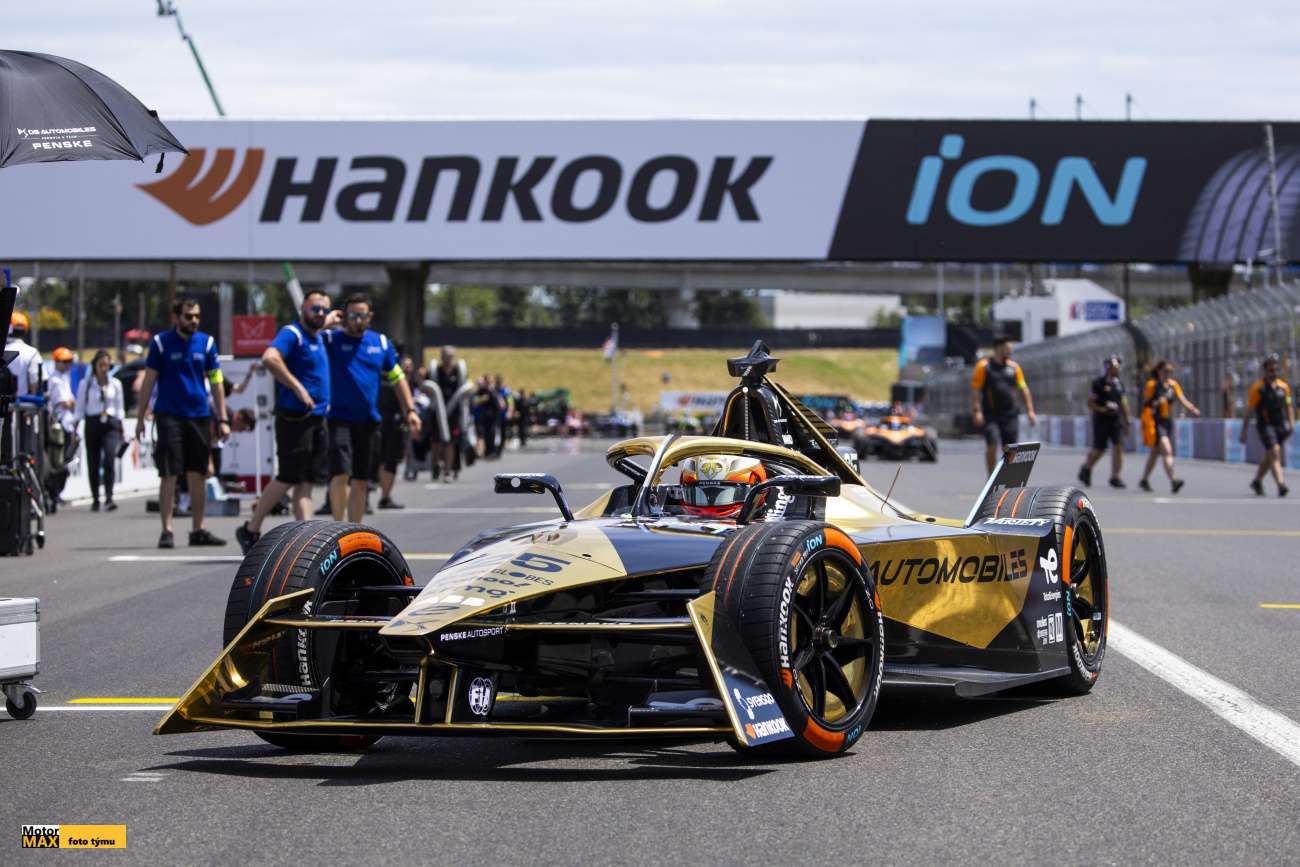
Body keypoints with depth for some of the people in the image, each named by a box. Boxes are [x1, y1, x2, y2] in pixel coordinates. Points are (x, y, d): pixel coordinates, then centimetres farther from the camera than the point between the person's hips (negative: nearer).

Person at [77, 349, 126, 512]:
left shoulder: (115, 384, 9)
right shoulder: (86, 384, 4)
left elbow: (120, 408, 14)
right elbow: (80, 408, 5)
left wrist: (120, 426, 9)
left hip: (110, 425, 0)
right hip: (93, 423, 0)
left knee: (109, 459, -18)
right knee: (93, 463, 3)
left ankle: (109, 498, -20)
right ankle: (95, 499, 14)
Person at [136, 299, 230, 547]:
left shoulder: (206, 342, 7)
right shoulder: (161, 342, -1)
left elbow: (216, 382, 10)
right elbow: (148, 381, 2)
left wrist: (222, 419, 5)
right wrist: (141, 418, -2)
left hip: (199, 416, 3)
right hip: (169, 415, -3)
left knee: (197, 476, 6)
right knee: (169, 475, -6)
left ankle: (198, 530, 13)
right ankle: (167, 531, -3)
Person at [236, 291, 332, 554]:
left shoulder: (317, 337, 16)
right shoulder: (291, 334, -12)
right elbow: (270, 358, -29)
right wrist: (298, 387, -28)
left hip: (316, 419, 9)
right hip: (294, 417, -9)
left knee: (305, 482, 4)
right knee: (288, 478, -6)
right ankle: (250, 530, 6)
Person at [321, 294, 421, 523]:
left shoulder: (381, 343, 10)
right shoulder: (330, 340, -1)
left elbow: (397, 378, 18)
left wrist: (410, 410, 11)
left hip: (369, 421, 4)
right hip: (339, 419, -4)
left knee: (361, 481, 8)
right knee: (340, 474, -17)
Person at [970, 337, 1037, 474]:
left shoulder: (1013, 367, 11)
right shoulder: (984, 366, -1)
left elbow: (1023, 389, 13)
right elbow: (975, 390, -5)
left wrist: (1030, 411, 6)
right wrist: (976, 411, -15)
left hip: (1010, 415, 4)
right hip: (990, 415, -4)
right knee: (992, 445, -16)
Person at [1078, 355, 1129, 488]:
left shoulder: (1119, 384, 11)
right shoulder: (1098, 383, -6)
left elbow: (1123, 403, 19)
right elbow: (1090, 403, -8)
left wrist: (1126, 421, 17)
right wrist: (1102, 409, -23)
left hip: (1116, 421, 5)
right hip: (1101, 421, -5)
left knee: (1118, 447, -9)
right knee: (1099, 449, 2)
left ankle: (1115, 477, -7)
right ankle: (1086, 470, 28)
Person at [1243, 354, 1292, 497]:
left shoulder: (1283, 386, 7)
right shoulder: (1258, 387, -8)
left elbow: (1288, 406, 16)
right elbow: (1248, 410, -6)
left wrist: (1291, 422, -1)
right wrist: (1243, 431, -6)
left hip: (1280, 426, 6)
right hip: (1265, 426, -5)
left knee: (1269, 457, 17)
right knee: (1275, 453, -20)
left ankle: (1257, 481, 37)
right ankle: (1281, 484, -28)